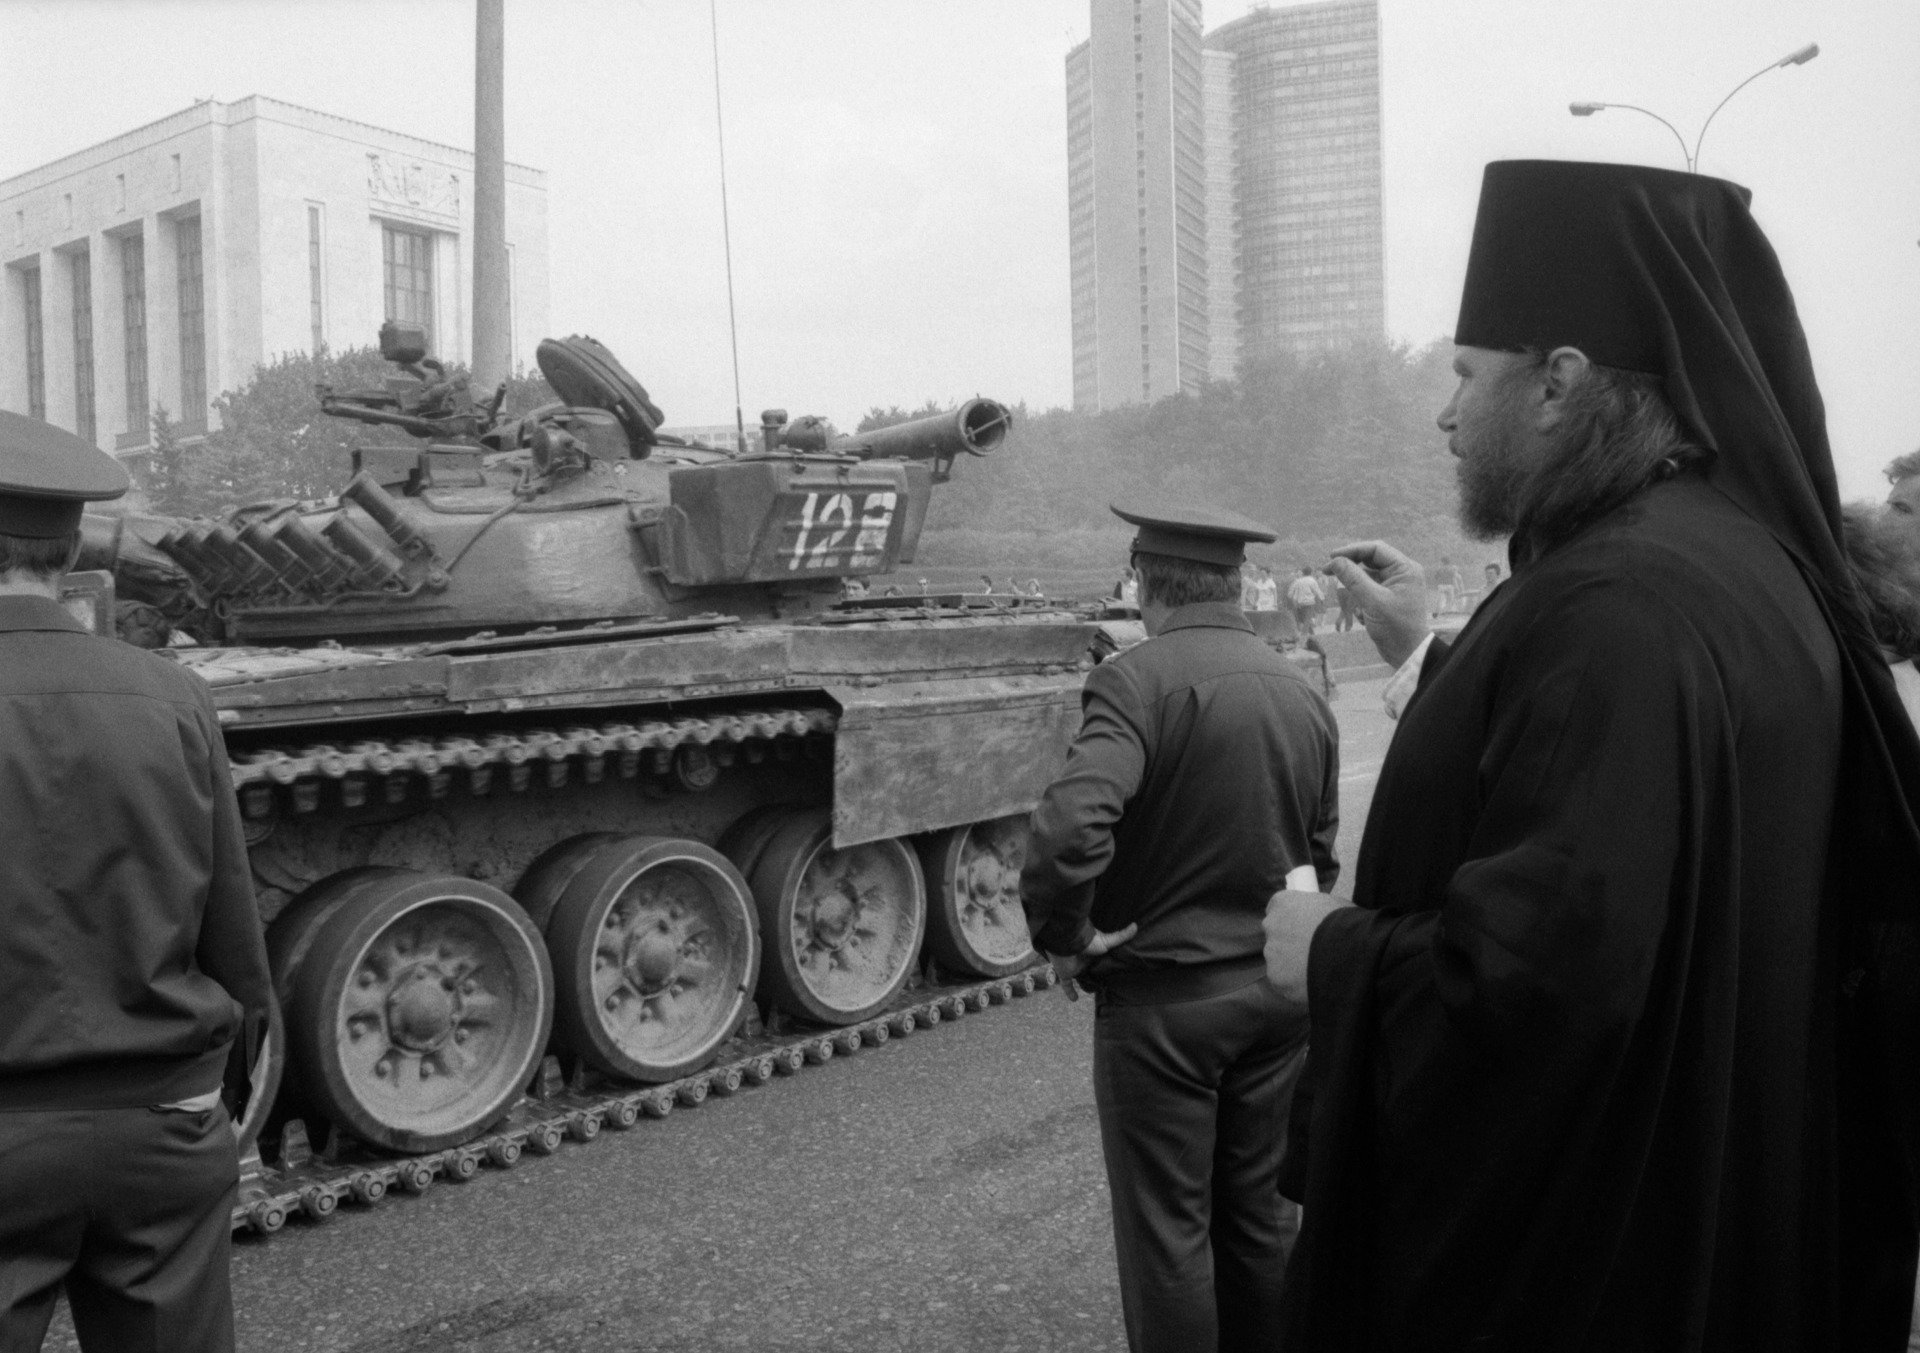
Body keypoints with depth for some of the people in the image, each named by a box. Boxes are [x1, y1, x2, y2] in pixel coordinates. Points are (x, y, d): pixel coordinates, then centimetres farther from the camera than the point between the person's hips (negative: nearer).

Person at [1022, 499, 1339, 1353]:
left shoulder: (1138, 679, -17)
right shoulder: (1303, 692, 5)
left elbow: (1069, 830, -31)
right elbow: (1321, 856, 13)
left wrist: (1063, 937, -16)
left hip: (1162, 997, -6)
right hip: (1277, 989, 7)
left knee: (1167, 1227, 8)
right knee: (1260, 1210, 19)